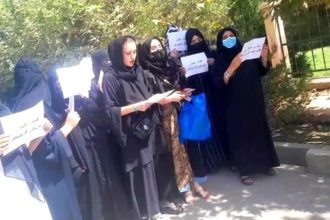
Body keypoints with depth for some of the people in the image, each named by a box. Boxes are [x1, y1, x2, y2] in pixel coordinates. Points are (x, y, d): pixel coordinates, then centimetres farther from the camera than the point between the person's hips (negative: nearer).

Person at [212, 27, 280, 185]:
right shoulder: (220, 61, -5)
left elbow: (262, 72, 9)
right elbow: (218, 83, -17)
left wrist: (264, 58, -10)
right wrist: (231, 68, -31)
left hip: (253, 100, 4)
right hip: (234, 105, -4)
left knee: (259, 129, 11)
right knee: (240, 134, -1)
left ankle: (265, 164, 25)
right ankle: (245, 171, 7)